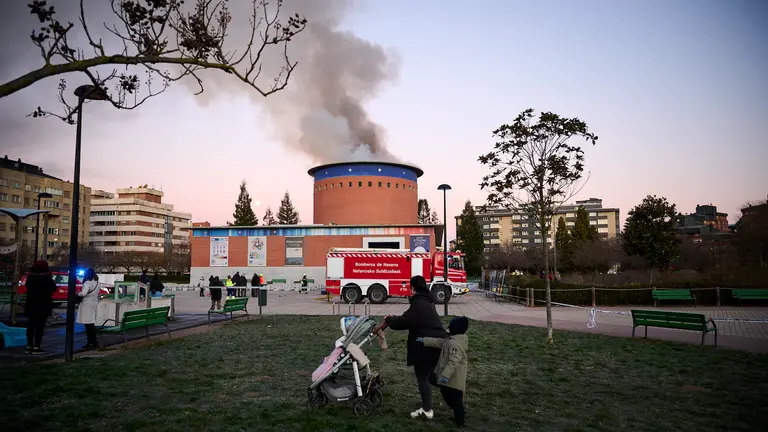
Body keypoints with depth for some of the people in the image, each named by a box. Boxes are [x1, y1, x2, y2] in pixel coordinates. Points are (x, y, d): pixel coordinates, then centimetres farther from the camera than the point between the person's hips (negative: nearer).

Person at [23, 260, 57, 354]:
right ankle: (36, 347, -2)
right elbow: (54, 288, -5)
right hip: (43, 306, -5)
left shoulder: (30, 278, 2)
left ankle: (29, 346, 14)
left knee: (30, 325, 12)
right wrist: (51, 278, 6)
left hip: (31, 306, 5)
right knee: (40, 326, -1)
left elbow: (28, 287, 15)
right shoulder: (47, 278, -15)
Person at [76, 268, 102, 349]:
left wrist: (78, 293, -8)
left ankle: (90, 342, -1)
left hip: (87, 304, -8)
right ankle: (93, 341, 20)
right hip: (94, 303, 8)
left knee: (88, 324, -3)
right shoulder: (97, 282, 10)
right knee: (92, 324, 15)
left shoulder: (87, 283, -16)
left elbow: (83, 293, -26)